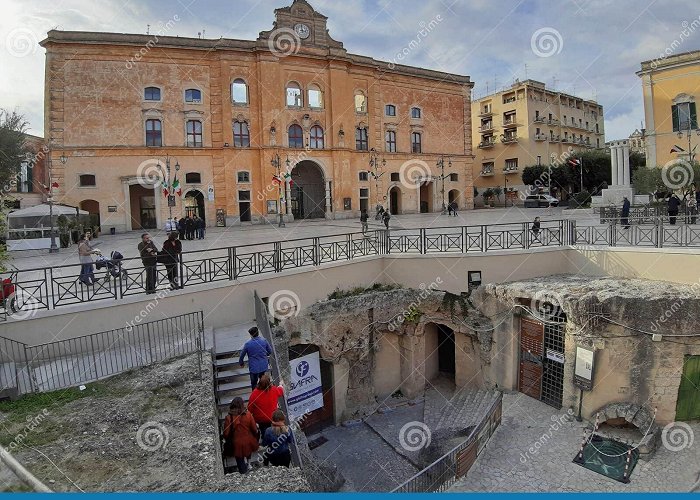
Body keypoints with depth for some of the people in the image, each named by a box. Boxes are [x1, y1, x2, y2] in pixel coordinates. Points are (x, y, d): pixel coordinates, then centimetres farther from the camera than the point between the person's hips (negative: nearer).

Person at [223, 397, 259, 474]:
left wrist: (228, 441, 10)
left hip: (237, 445, -1)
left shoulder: (229, 418, -20)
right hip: (248, 443, 1)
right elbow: (254, 429, -11)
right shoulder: (248, 415, -18)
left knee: (240, 462, 20)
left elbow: (226, 434, -12)